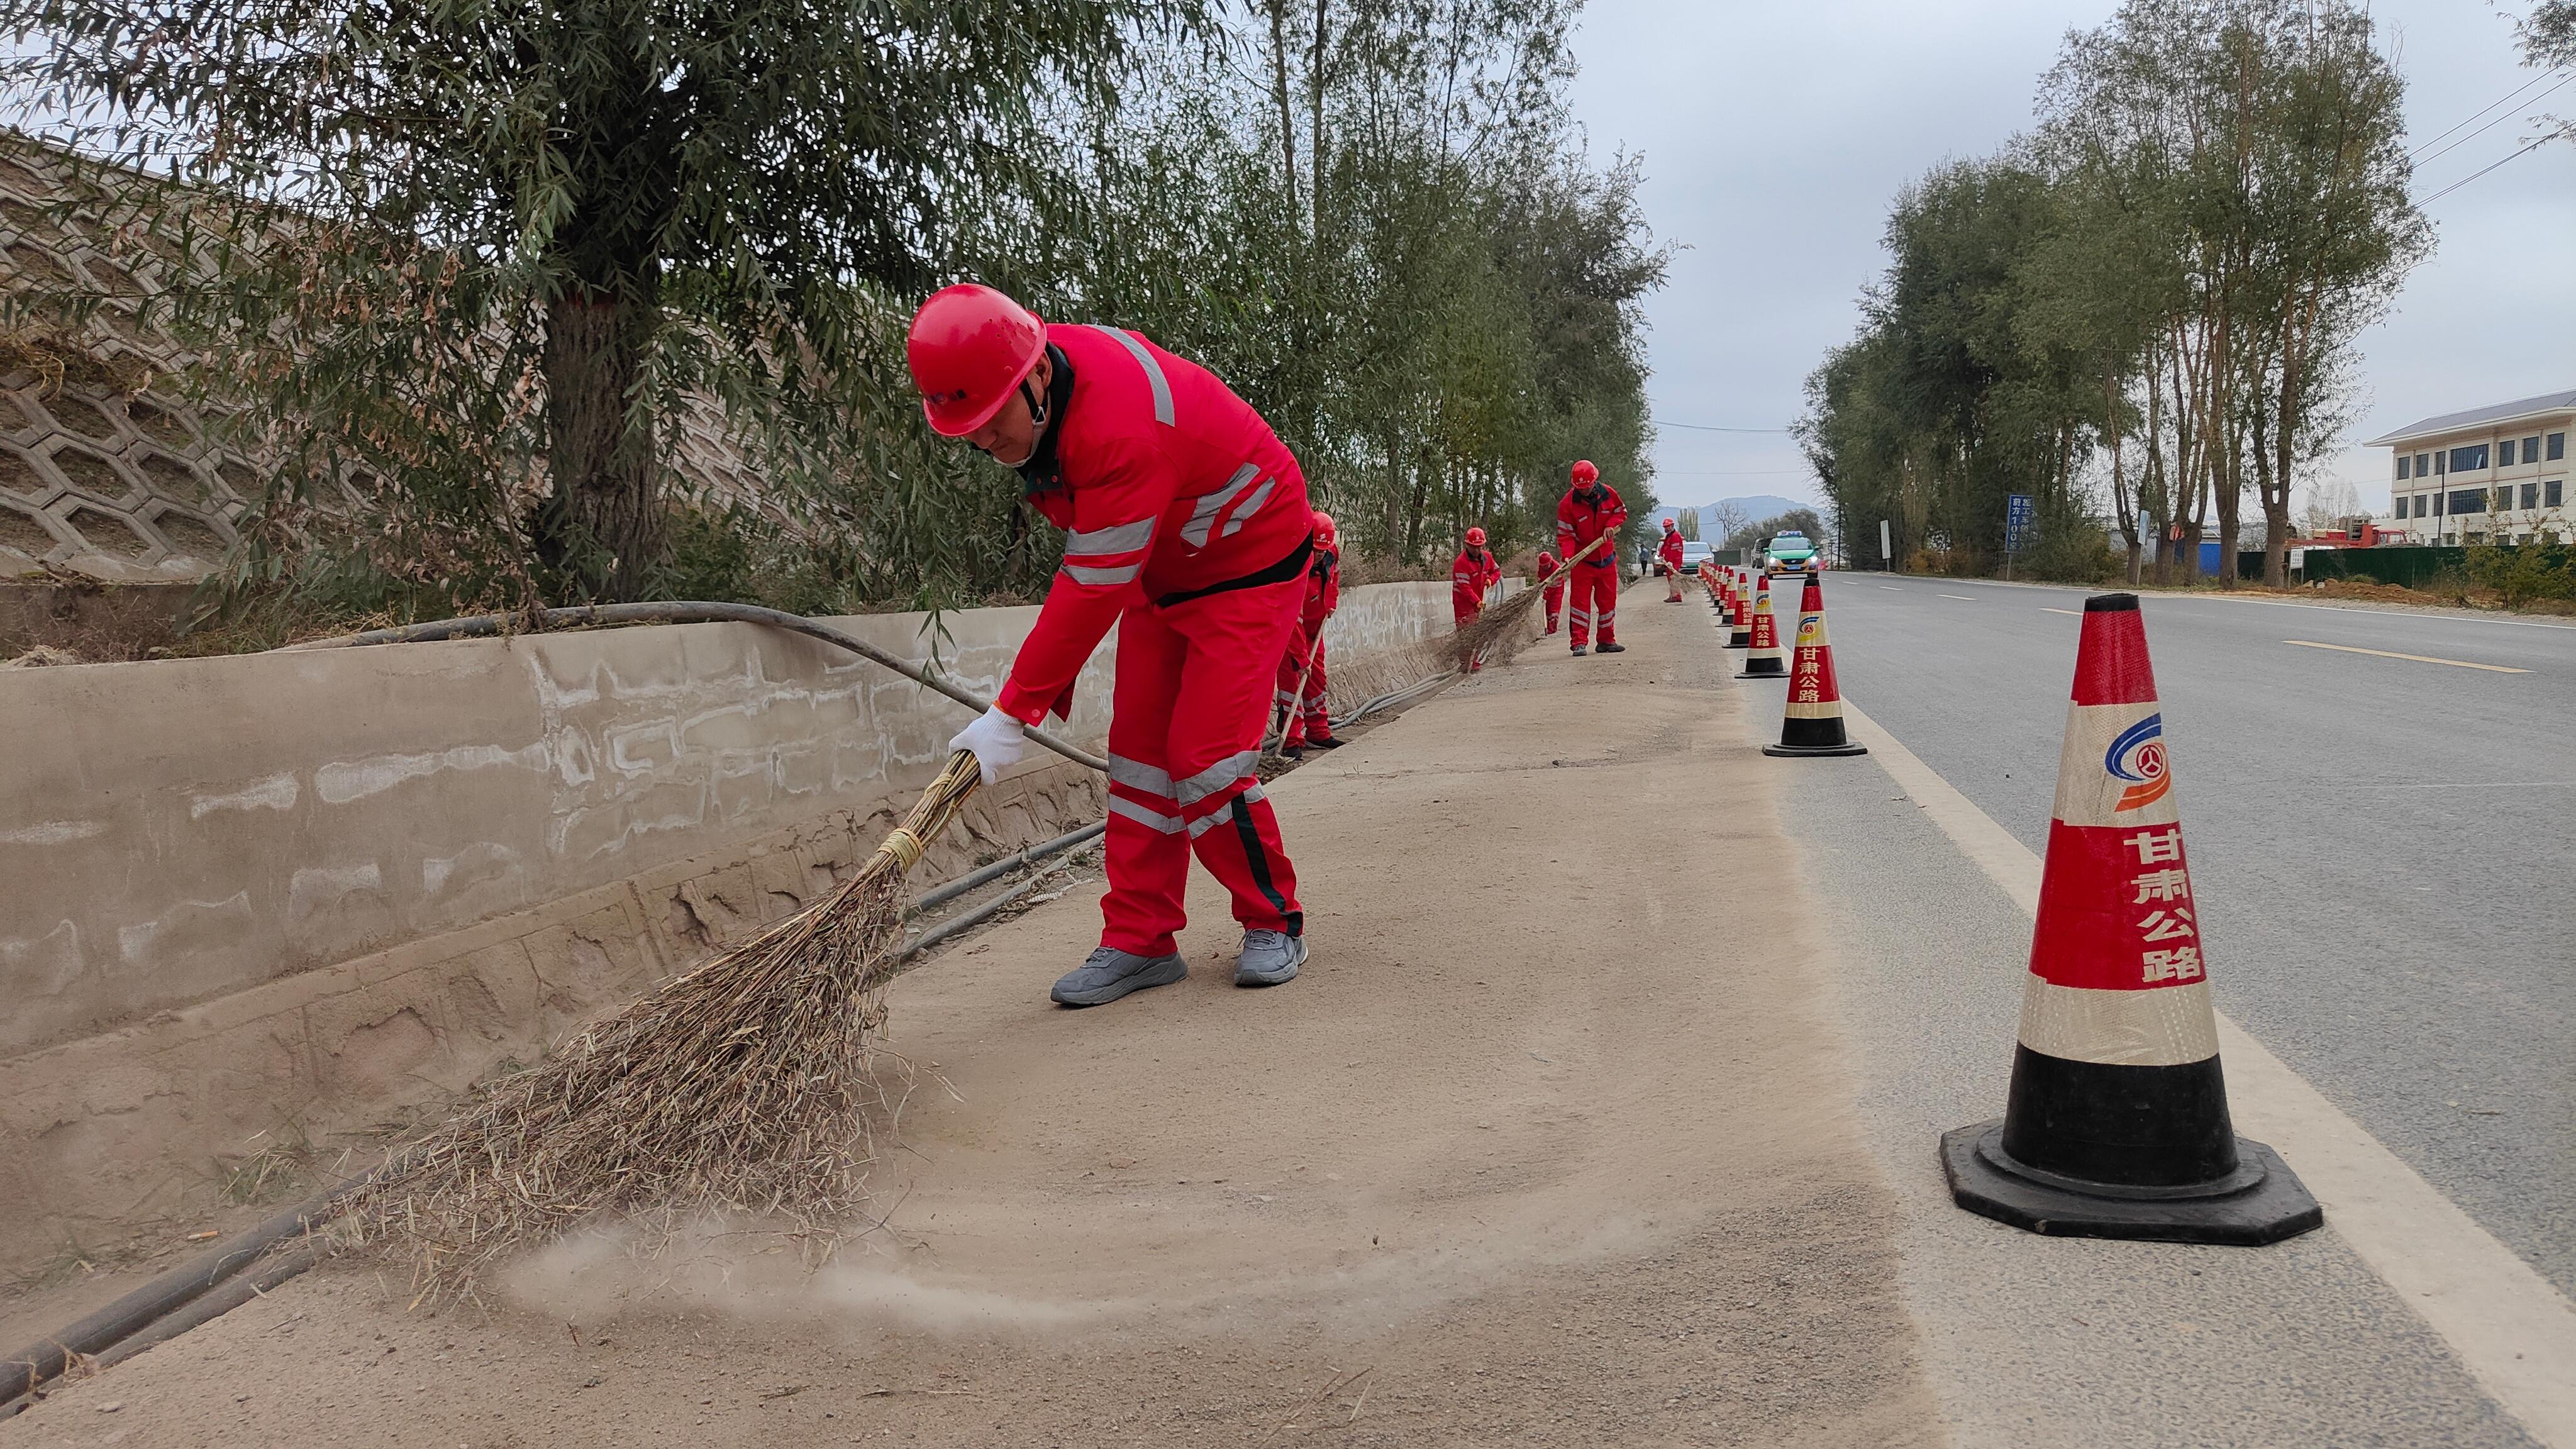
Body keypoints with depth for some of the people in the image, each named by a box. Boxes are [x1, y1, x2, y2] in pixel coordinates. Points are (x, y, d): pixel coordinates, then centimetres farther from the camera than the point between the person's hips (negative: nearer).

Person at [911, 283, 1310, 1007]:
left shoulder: (1121, 428, -37)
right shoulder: (1035, 382, -9)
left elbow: (1093, 589, -36)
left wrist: (1013, 713, -32)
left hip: (1249, 566, -8)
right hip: (1159, 571, 8)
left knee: (1205, 762, -13)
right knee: (1139, 751, 2)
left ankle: (1274, 921, 7)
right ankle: (1141, 941, 8)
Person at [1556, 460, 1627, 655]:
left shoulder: (1609, 494, -4)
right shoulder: (1568, 503, -14)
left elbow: (1621, 512, 12)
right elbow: (1565, 533, -13)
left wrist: (1612, 525, -9)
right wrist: (1567, 555, -28)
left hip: (1607, 557, 4)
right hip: (1582, 560, -4)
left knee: (1608, 600, 9)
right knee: (1580, 600, -7)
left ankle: (1607, 640, 20)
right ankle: (1579, 642, -4)